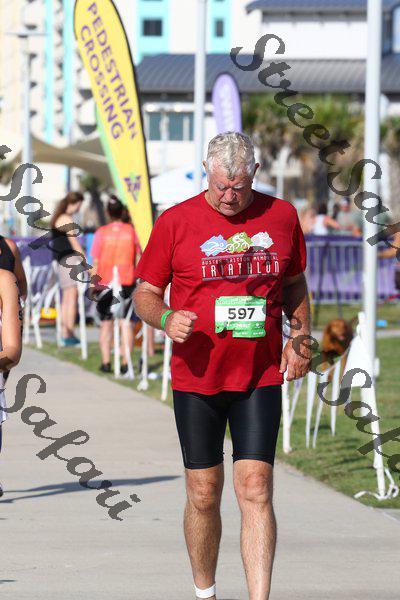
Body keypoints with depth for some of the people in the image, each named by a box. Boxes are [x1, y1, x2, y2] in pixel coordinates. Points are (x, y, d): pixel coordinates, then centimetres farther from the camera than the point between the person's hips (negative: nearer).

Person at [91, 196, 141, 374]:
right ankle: (125, 363, -5)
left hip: (105, 283, 0)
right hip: (127, 282, 0)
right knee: (127, 323, 2)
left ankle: (106, 362, 7)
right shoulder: (131, 230, -3)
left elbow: (95, 262, -4)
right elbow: (138, 258, 3)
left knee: (106, 323, 11)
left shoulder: (101, 233, -6)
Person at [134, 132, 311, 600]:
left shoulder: (281, 216, 5)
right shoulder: (176, 222, -3)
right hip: (196, 379, 0)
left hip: (260, 377, 1)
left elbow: (294, 284, 18)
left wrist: (300, 338, 3)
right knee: (203, 494, 5)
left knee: (255, 490, -9)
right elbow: (145, 293, 2)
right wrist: (167, 319, -19)